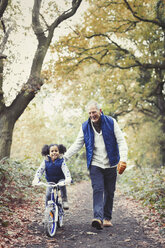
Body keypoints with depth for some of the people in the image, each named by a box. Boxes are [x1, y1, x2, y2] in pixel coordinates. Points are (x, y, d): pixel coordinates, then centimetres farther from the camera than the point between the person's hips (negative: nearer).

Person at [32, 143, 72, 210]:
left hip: (60, 180, -2)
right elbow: (40, 170, -19)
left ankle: (64, 201, -18)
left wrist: (68, 178, -50)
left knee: (62, 185, -32)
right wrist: (36, 179, -38)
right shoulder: (45, 162, -12)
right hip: (50, 182, 2)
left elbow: (65, 170, -29)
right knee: (48, 195, -11)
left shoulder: (61, 161, -16)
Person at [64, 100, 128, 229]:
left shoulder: (111, 122, -2)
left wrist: (123, 160, -16)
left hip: (111, 165, 0)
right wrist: (64, 157, -3)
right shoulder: (85, 127, 4)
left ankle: (107, 218, 20)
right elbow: (77, 145, 8)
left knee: (109, 192, 7)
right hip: (95, 165, 0)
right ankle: (98, 218, -23)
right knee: (98, 190, -14)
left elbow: (121, 141, -4)